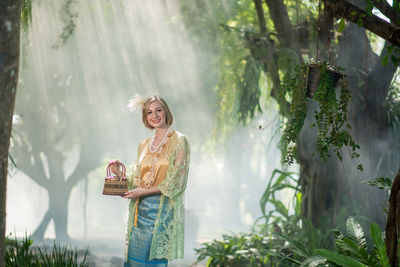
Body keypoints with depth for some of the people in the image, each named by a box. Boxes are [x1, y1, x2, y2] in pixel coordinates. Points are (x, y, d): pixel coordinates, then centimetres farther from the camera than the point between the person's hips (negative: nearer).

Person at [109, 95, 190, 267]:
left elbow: (176, 182, -9)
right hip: (141, 211, 6)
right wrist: (119, 173, 1)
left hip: (162, 211, -6)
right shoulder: (144, 145, 17)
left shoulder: (179, 141, -2)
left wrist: (145, 191, -14)